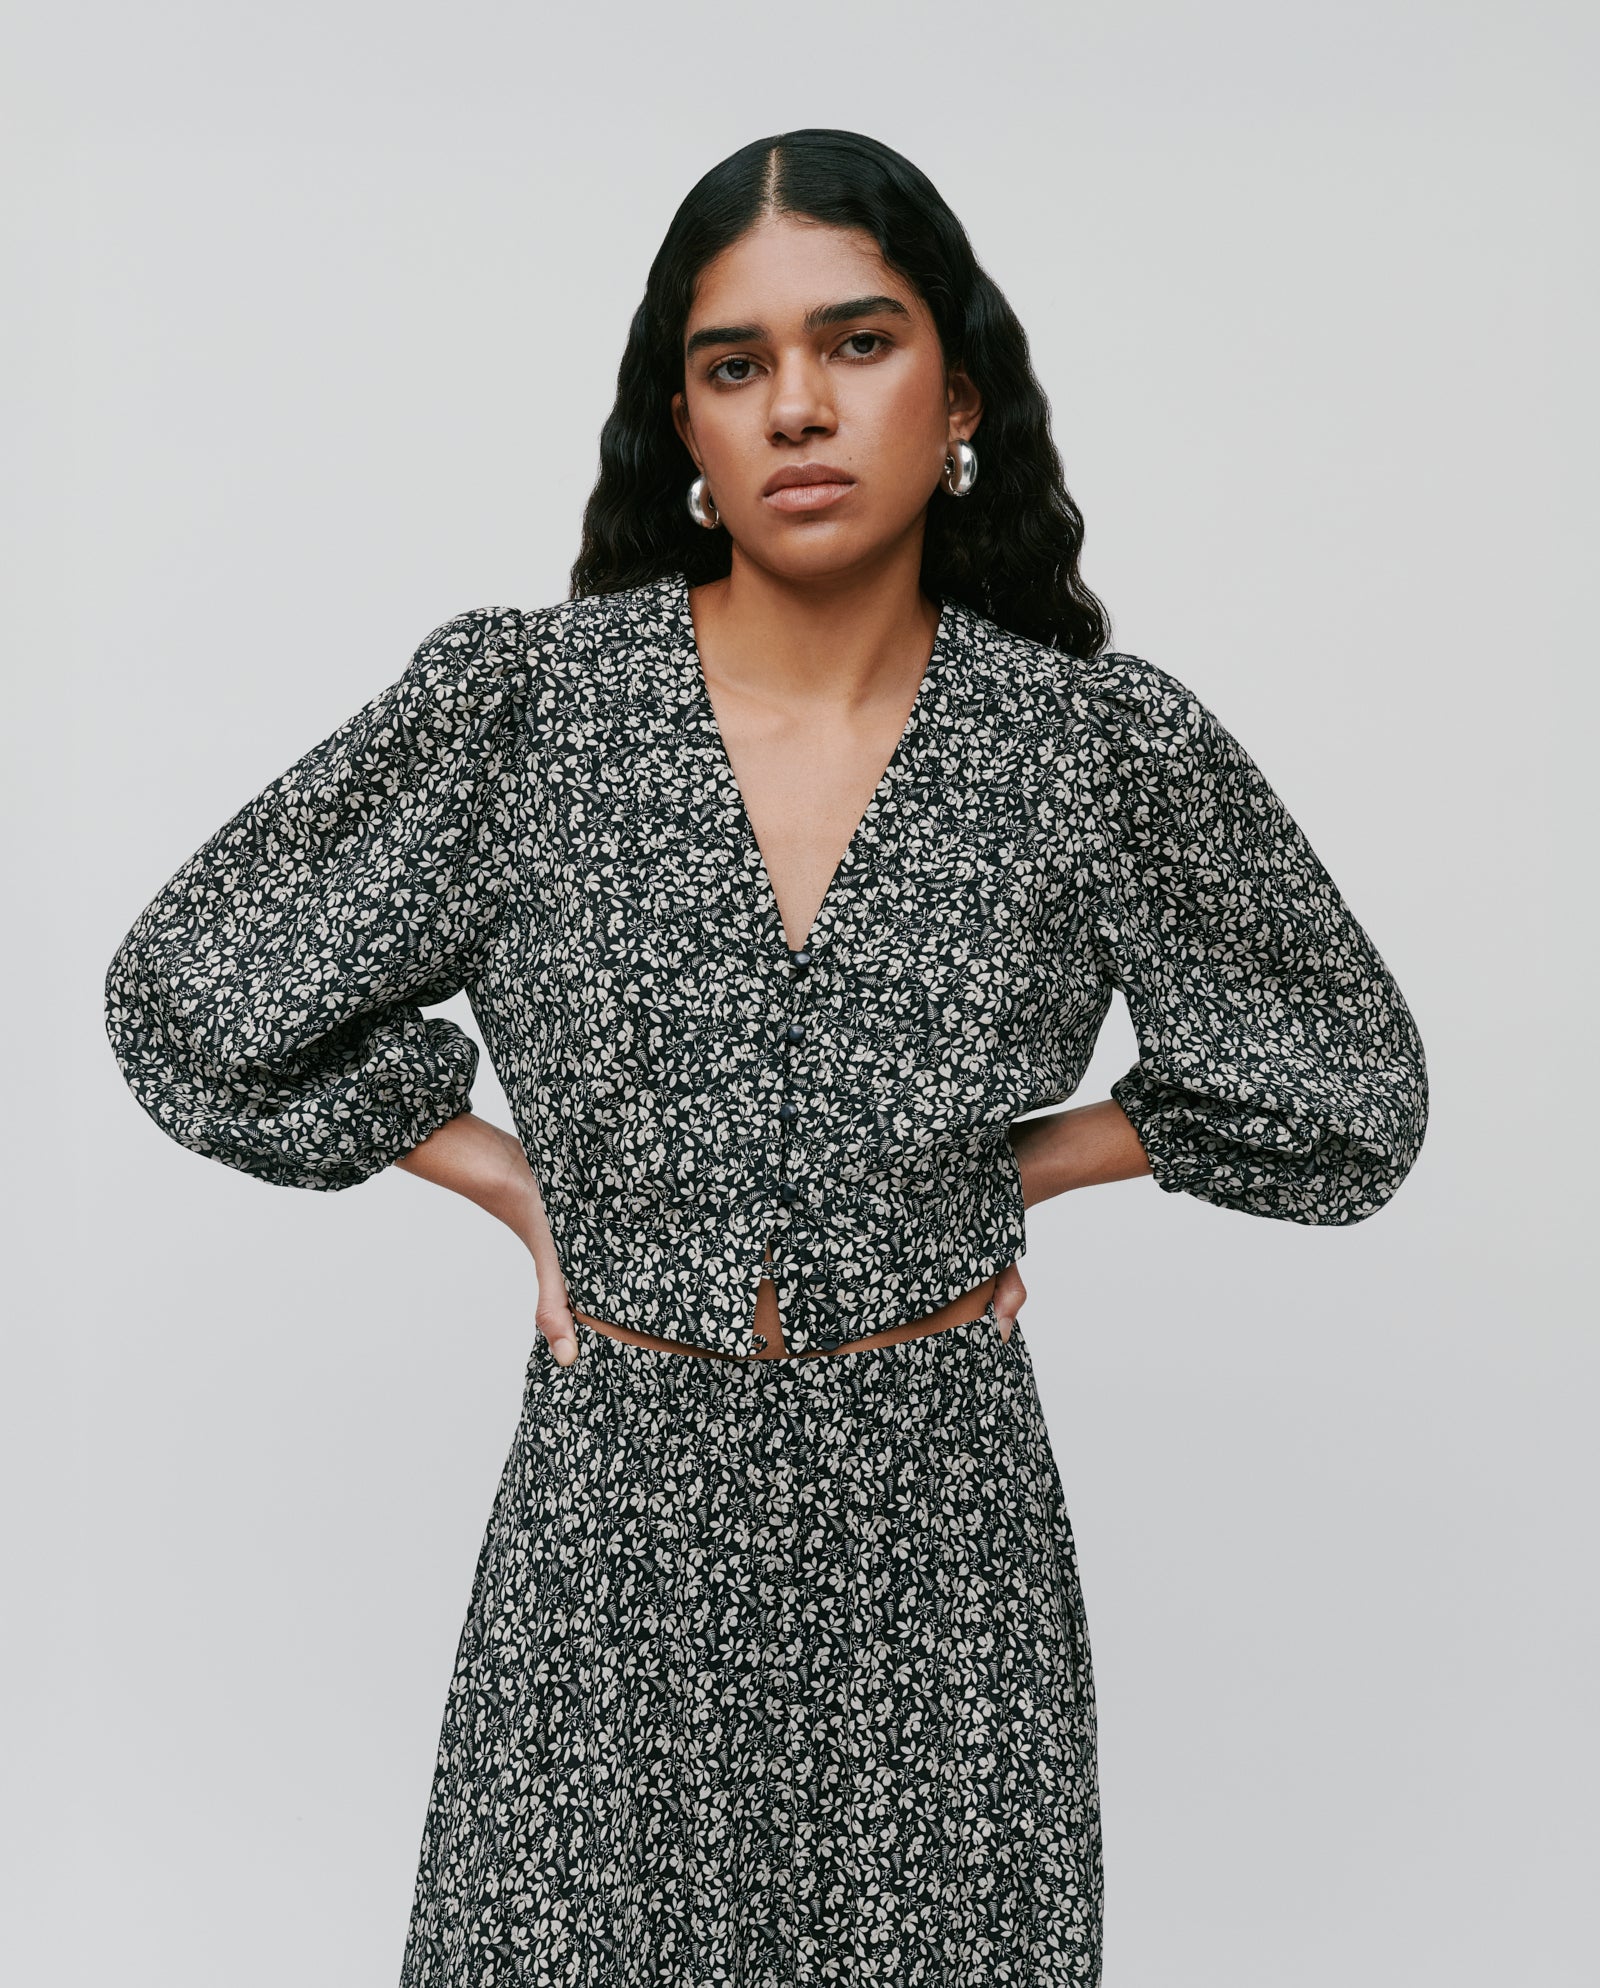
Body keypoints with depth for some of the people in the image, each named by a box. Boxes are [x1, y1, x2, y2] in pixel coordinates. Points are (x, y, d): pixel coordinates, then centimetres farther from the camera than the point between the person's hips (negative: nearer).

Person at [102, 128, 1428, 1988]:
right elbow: (188, 996, 3)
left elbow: (1350, 1092, 8)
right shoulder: (517, 701, -8)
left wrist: (1018, 1166, 1)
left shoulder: (1102, 749, -6)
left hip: (941, 1512, 0)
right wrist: (516, 1187, 1)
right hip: (616, 1503, 0)